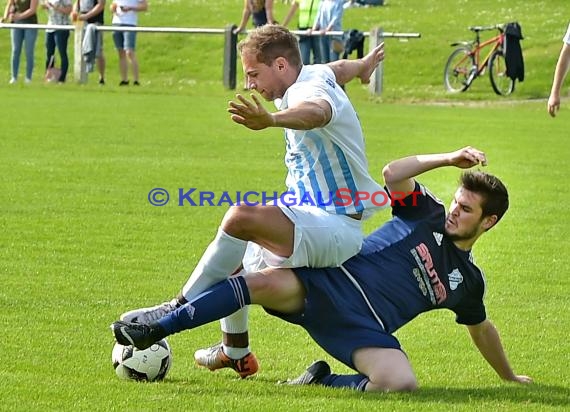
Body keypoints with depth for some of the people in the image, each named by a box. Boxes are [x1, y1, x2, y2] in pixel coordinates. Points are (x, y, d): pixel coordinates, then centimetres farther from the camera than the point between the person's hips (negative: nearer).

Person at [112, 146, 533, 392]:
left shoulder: (468, 281, 15)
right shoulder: (429, 214, 11)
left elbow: (482, 329, 32)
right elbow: (393, 174, -5)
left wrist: (510, 376, 38)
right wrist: (450, 158, -9)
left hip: (364, 327, 1)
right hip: (331, 283, -1)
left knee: (402, 383, -34)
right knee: (268, 283, -32)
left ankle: (321, 382, -10)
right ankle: (153, 332, -29)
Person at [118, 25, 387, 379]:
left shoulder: (311, 89, -21)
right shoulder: (317, 75, 9)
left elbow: (315, 111, -48)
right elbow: (339, 69, 35)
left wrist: (272, 119, -70)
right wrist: (364, 64, 60)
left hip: (335, 229, -11)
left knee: (241, 217, -33)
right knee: (231, 260, 22)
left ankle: (181, 309, -24)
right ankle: (236, 353, 37)